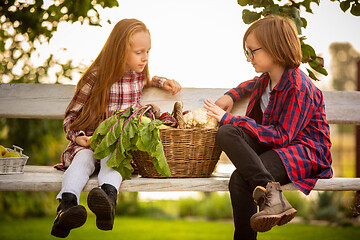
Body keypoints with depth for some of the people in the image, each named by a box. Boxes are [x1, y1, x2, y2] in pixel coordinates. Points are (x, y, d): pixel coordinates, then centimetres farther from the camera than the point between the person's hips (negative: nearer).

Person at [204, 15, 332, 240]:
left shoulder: (298, 87, -16)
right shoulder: (267, 79, 12)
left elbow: (281, 136, -20)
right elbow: (252, 84, 39)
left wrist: (229, 118, -19)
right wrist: (231, 95, 17)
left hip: (303, 152, -9)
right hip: (271, 144, 9)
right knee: (225, 133, -24)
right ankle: (268, 190, -37)